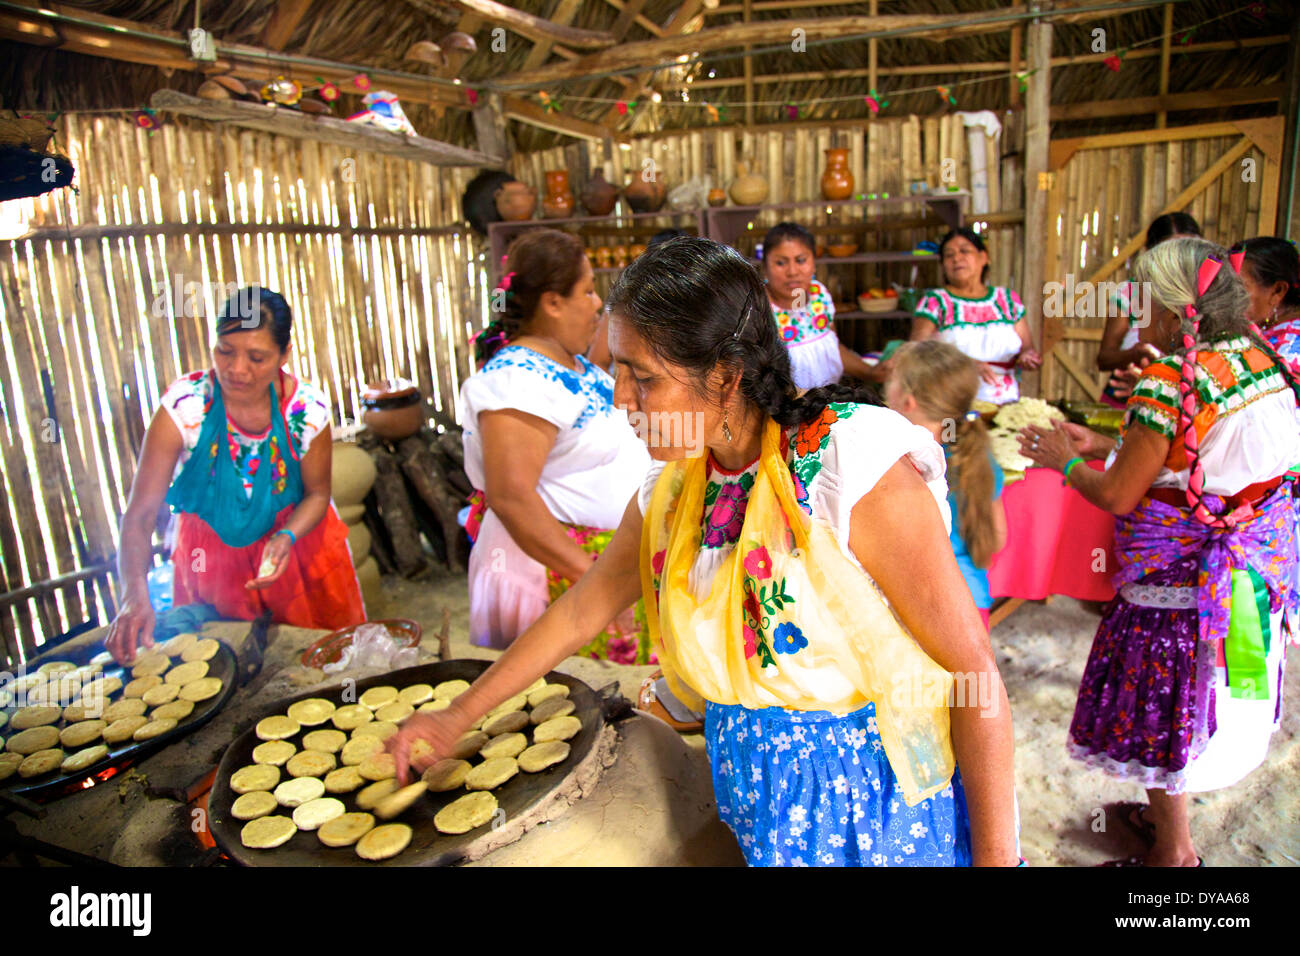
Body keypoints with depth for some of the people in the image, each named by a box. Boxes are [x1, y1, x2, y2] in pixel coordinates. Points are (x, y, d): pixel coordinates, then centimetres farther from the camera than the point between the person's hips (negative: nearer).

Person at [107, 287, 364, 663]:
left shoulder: (308, 408, -20)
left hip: (294, 539, 1)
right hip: (210, 556, 0)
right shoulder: (184, 406, -24)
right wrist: (135, 593, -41)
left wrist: (287, 537, -25)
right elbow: (140, 514, -26)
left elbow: (317, 493, -5)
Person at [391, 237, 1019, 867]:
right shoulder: (669, 491, -3)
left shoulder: (853, 464, -24)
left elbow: (972, 668, -20)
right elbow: (579, 613, 9)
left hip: (884, 804, -5)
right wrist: (456, 718, 13)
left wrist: (995, 856, -17)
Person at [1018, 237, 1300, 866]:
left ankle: (1172, 852, 25)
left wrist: (1065, 461, 0)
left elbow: (1118, 495, -18)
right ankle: (1169, 816, 42)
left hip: (1180, 578, -8)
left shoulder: (1171, 379, -23)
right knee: (1190, 707, 23)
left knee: (1159, 712, 9)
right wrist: (1101, 446, 14)